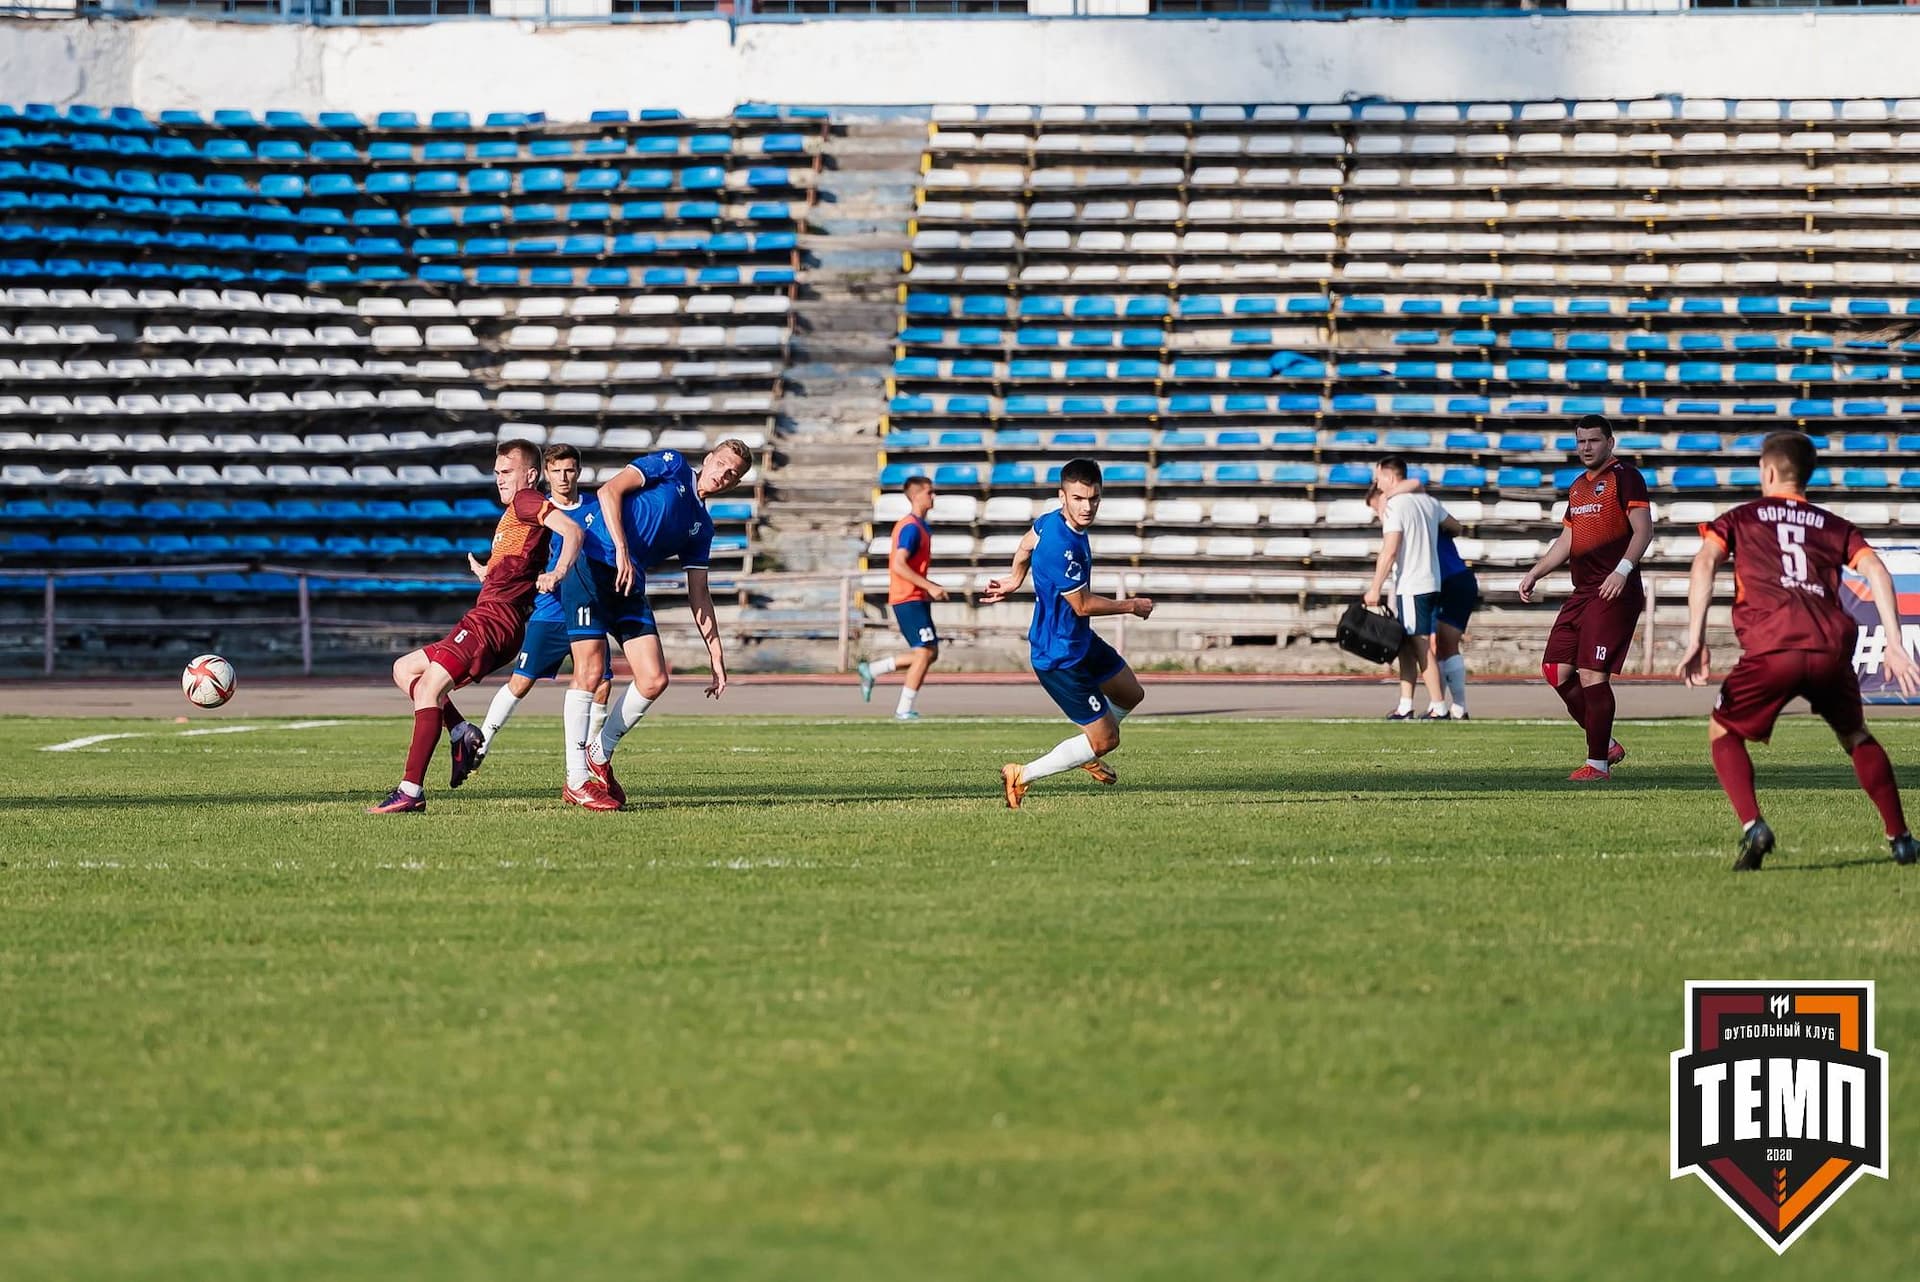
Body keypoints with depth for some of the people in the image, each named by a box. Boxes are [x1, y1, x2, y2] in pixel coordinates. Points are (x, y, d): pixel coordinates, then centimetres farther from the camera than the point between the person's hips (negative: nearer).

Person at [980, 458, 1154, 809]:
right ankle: (1022, 777, 7)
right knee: (1106, 739, -3)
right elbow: (1082, 605, -25)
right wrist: (1130, 606, -10)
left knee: (1130, 695, 25)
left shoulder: (1052, 521, -4)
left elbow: (1026, 546, 18)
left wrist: (1015, 579, 37)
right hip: (1060, 658, -10)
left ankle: (1086, 751, 43)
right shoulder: (1062, 546, -33)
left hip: (1081, 642, 10)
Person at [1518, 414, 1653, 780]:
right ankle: (1606, 744, 17)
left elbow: (1643, 529, -14)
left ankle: (1599, 763, -7)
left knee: (1592, 674, -13)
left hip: (1613, 594, -9)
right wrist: (1535, 574, 19)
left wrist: (1622, 570, -26)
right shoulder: (1578, 486, 20)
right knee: (1556, 671, 6)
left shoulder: (1625, 477, -6)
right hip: (1582, 594, 9)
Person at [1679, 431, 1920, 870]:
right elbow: (1875, 570, 10)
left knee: (1724, 733, 17)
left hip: (1770, 649, -3)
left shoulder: (1740, 519, 21)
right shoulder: (1834, 526, 26)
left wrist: (1695, 640, -4)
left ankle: (1752, 827, -6)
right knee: (1856, 735, 27)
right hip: (1831, 647, 3)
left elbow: (1705, 560, 3)